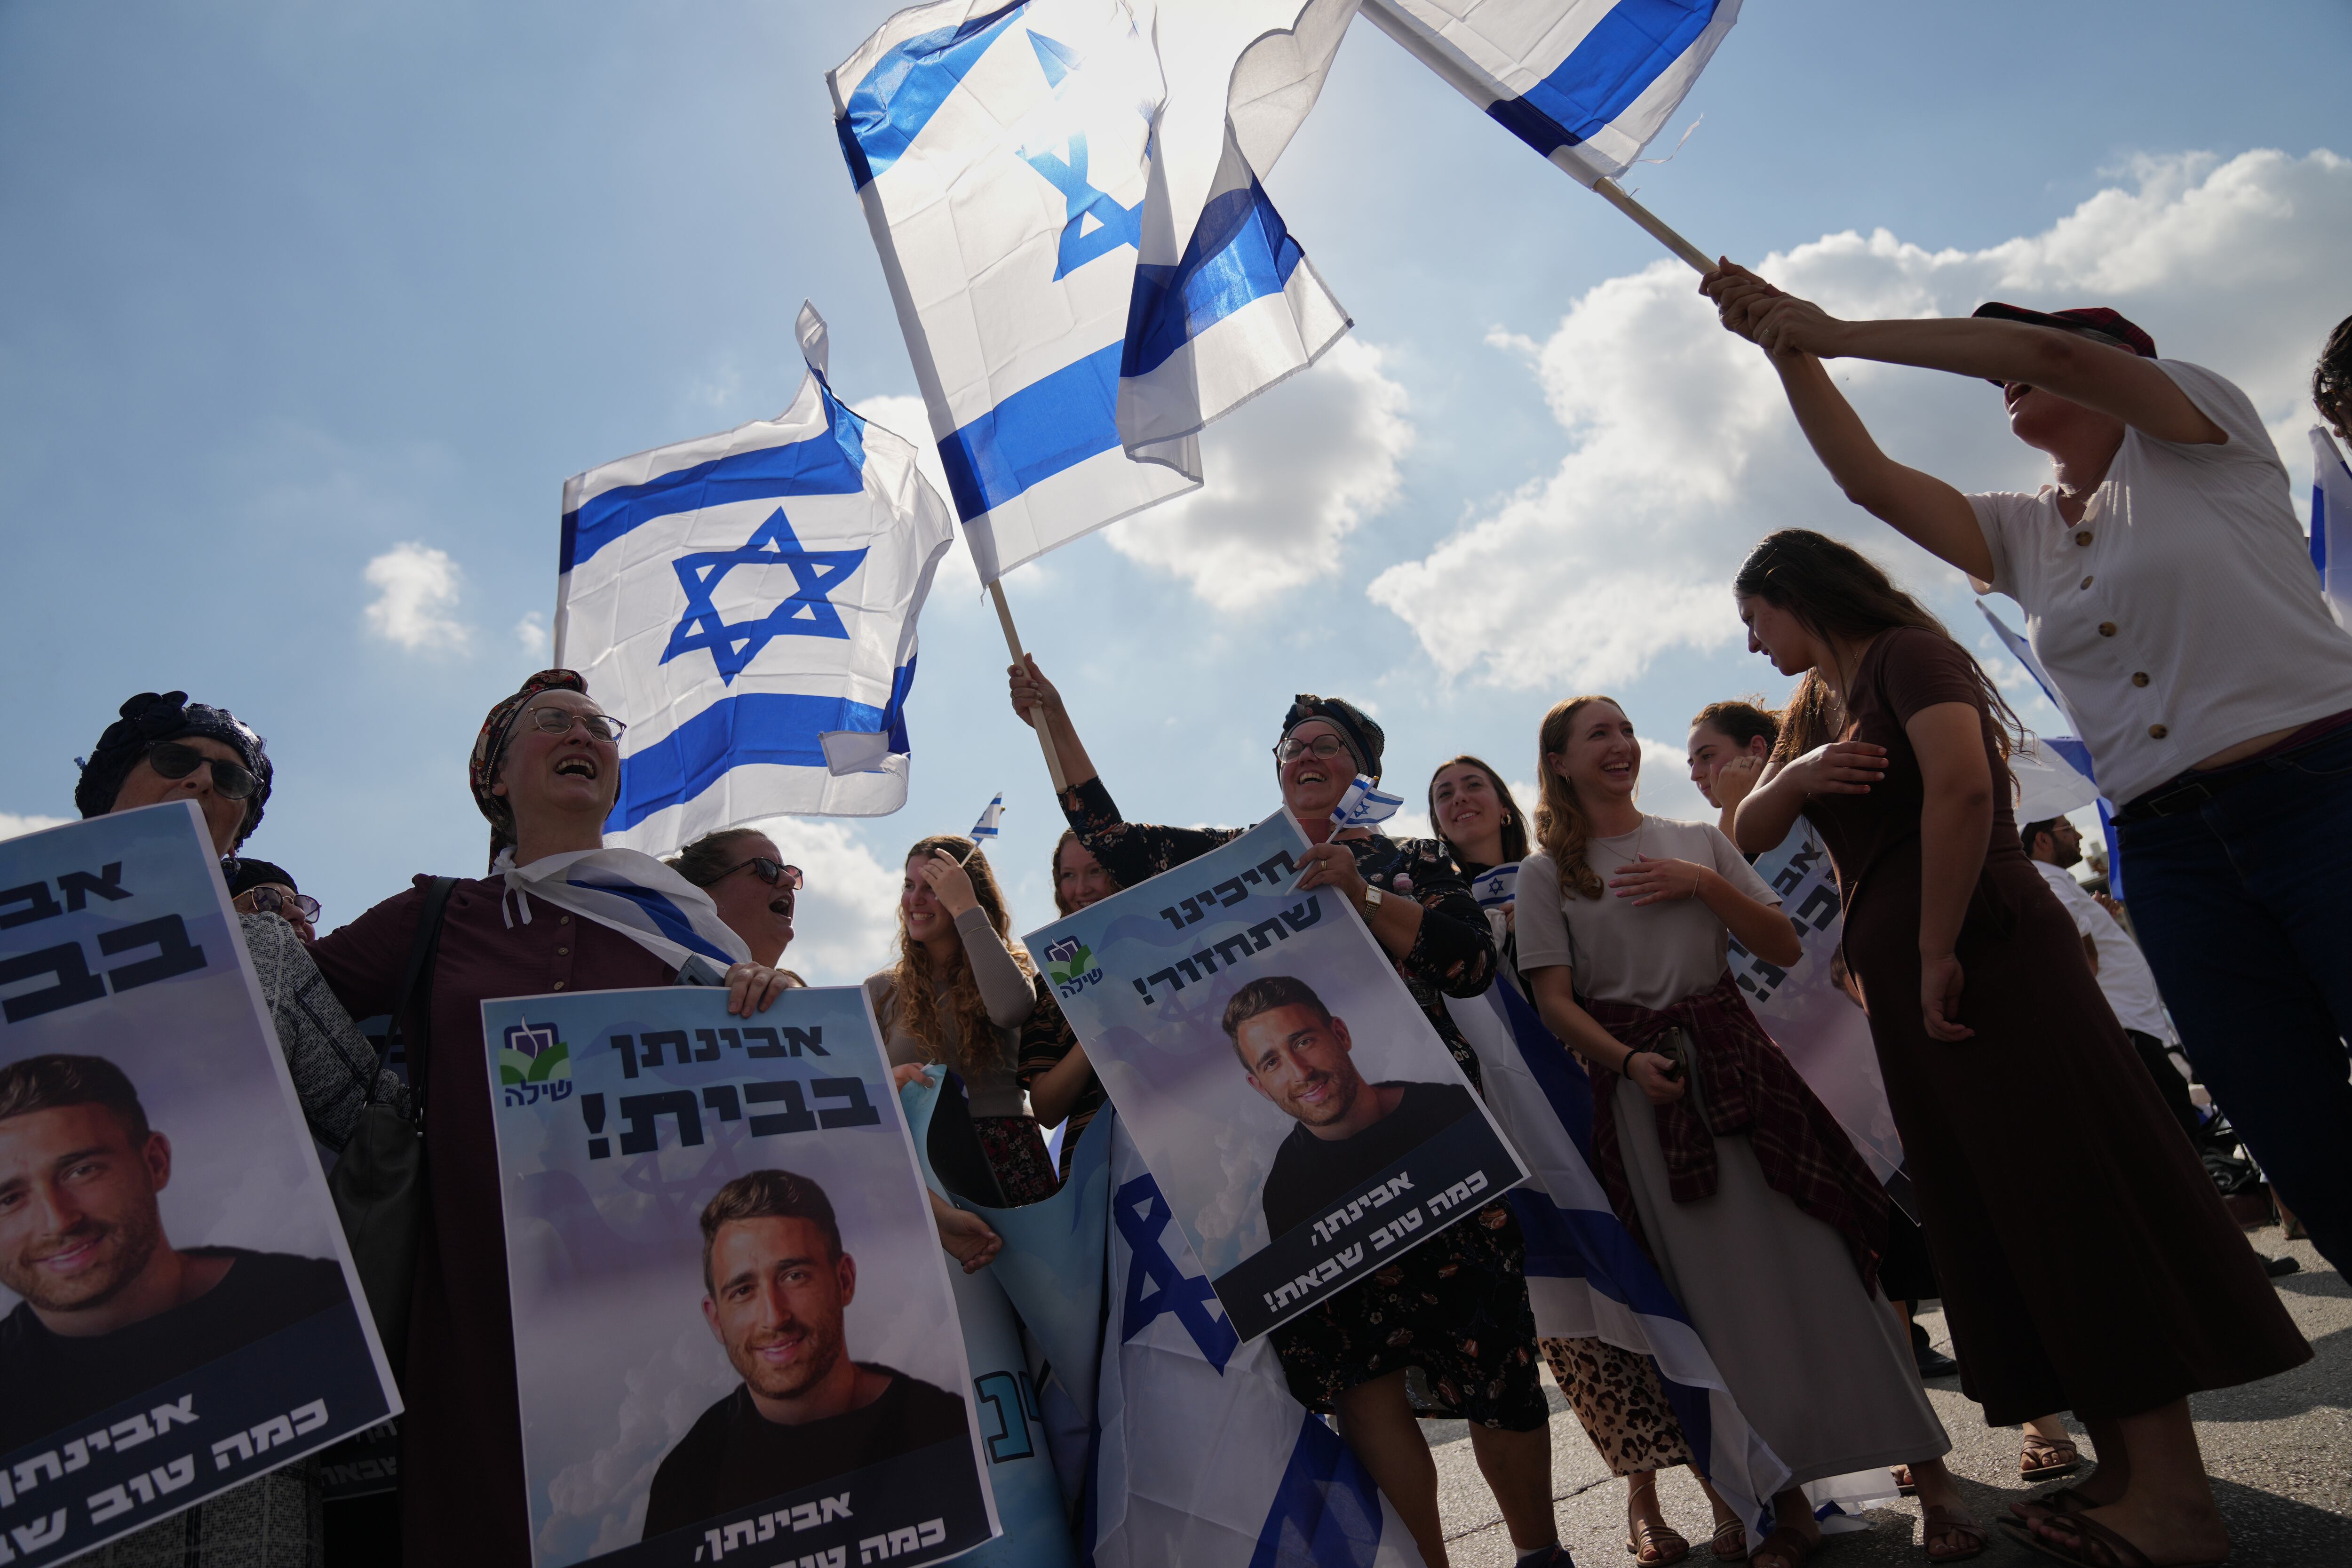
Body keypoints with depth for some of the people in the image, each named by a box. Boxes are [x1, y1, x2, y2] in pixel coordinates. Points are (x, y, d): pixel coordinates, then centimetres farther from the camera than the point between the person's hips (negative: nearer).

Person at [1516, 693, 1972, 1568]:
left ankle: (1930, 1473, 9)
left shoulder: (1698, 841, 11)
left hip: (1737, 1056, 2)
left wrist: (1704, 884, -7)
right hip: (1640, 1080, -2)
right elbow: (1555, 1002, -2)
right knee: (1723, 1291, 2)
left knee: (1822, 1262, -1)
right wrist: (1629, 1059, -18)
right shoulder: (1545, 874, 3)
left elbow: (1785, 947, 6)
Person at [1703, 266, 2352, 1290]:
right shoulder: (2023, 534, 18)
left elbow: (2056, 353, -14)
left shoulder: (2196, 434, 3)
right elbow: (1869, 479, 7)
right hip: (2170, 848, 5)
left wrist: (1837, 333, -13)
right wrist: (1788, 348, -2)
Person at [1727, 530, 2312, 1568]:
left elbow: (1962, 789, -22)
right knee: (1991, 1217, 9)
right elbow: (1749, 831, 14)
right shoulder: (1813, 711, 19)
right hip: (1901, 981, 9)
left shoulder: (1907, 653, -6)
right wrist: (1796, 774, -7)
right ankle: (2121, 1468, 17)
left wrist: (1938, 954, -19)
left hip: (1982, 955, -9)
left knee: (2068, 1191, -6)